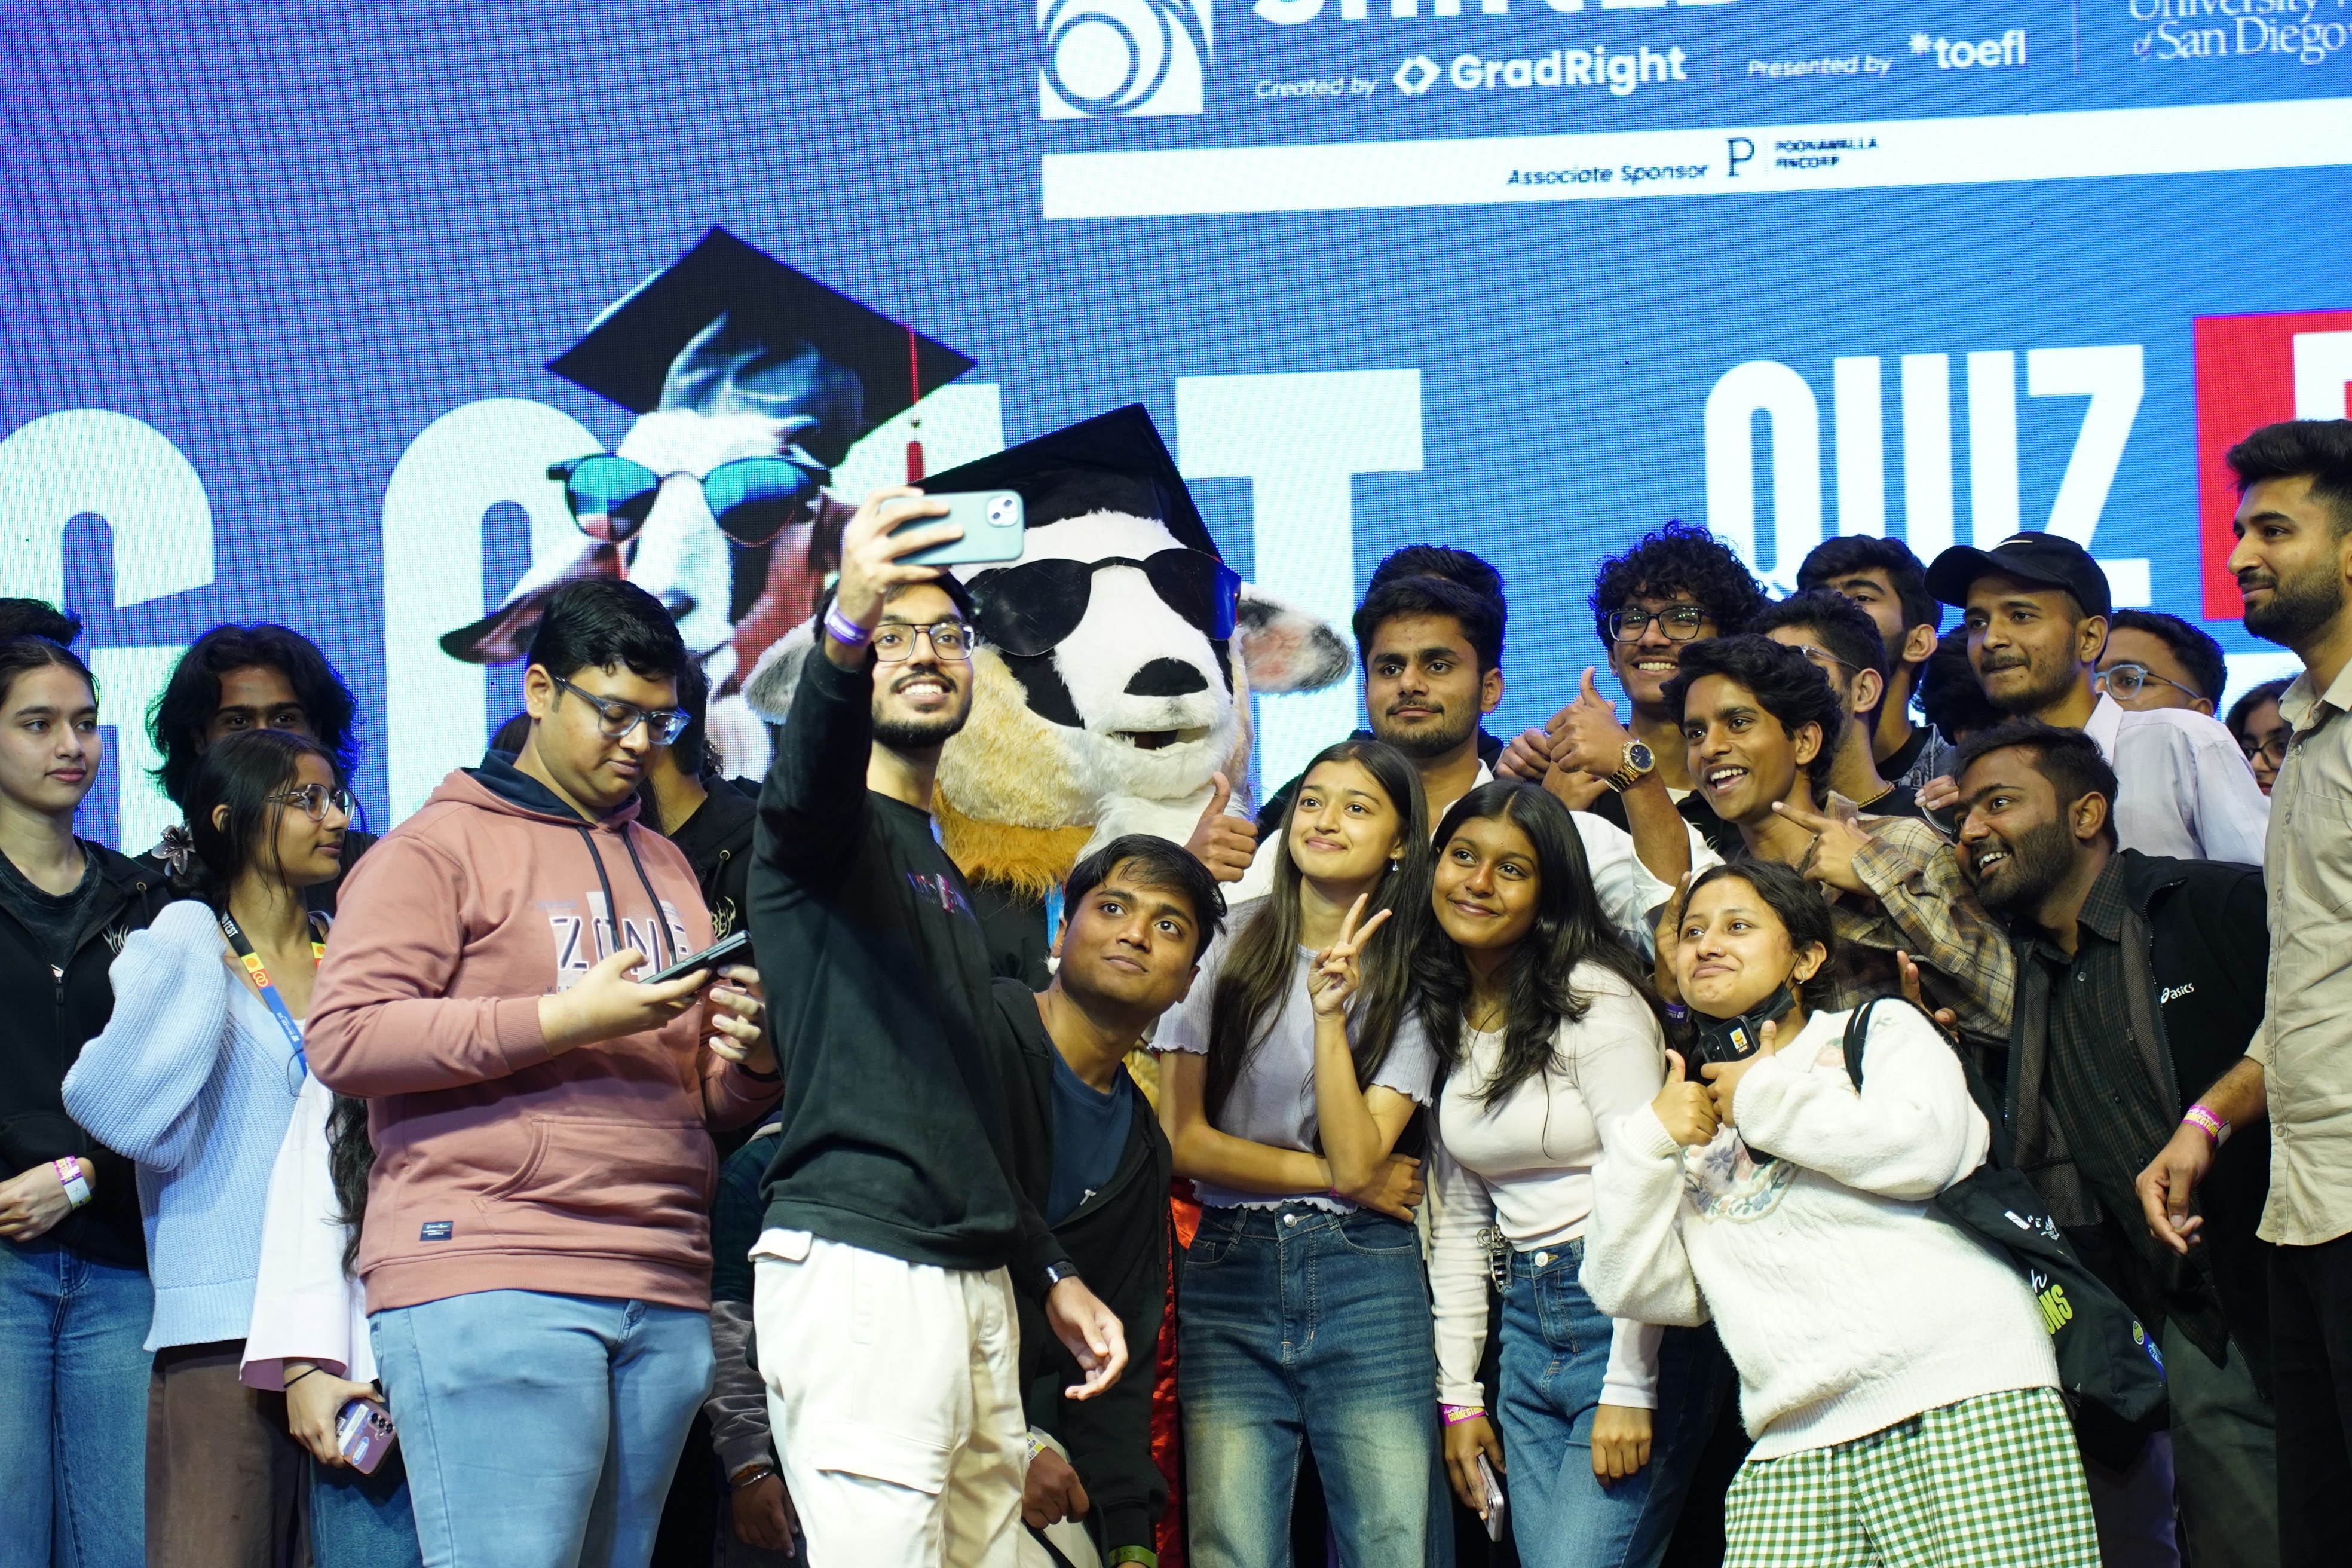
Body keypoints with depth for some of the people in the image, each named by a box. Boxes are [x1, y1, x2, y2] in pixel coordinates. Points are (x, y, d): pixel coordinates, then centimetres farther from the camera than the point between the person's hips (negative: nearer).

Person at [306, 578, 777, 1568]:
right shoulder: (442, 846, 4)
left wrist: (751, 1059, 3)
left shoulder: (665, 867, 25)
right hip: (491, 1283, -7)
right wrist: (566, 1020, -13)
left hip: (663, 1299, 7)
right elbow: (343, 1039, -9)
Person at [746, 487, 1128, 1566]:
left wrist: (1052, 1273, 22)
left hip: (973, 1277, 8)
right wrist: (846, 626, -47)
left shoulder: (947, 877, 26)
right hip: (858, 1264, -8)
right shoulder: (830, 829, 0)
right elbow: (806, 775, -27)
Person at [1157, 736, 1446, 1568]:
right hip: (1229, 1273, 0)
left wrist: (1331, 1008, -15)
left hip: (1365, 1279, 0)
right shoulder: (1232, 944, 5)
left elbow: (1358, 1158, -7)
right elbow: (1181, 1138, -1)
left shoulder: (1413, 980, 6)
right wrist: (1337, 1177, -2)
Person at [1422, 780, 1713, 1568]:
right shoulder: (1445, 1017, 11)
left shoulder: (1595, 1001, -10)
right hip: (1526, 1333, 7)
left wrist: (1629, 1387, -18)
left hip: (1627, 1321, -7)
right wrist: (1458, 1397, 11)